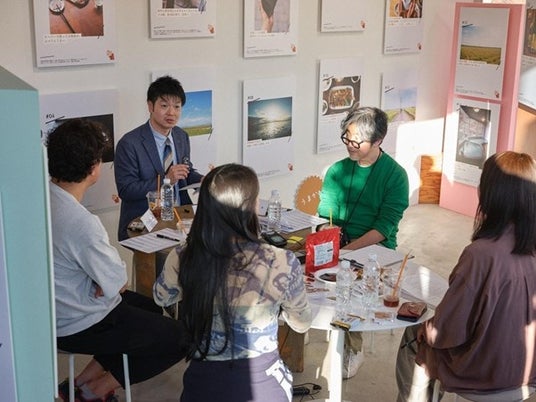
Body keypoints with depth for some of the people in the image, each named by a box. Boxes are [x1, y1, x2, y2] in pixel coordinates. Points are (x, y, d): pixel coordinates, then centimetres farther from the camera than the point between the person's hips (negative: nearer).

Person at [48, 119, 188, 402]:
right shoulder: (82, 223, -33)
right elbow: (117, 283, -22)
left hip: (54, 311, 9)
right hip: (79, 326, -9)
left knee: (154, 311, 26)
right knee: (181, 338, 0)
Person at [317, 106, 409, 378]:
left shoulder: (395, 175, -3)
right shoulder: (337, 170, 10)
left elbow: (383, 227, -11)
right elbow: (324, 215, 9)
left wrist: (349, 248, -23)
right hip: (337, 244, 4)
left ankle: (351, 348, -3)